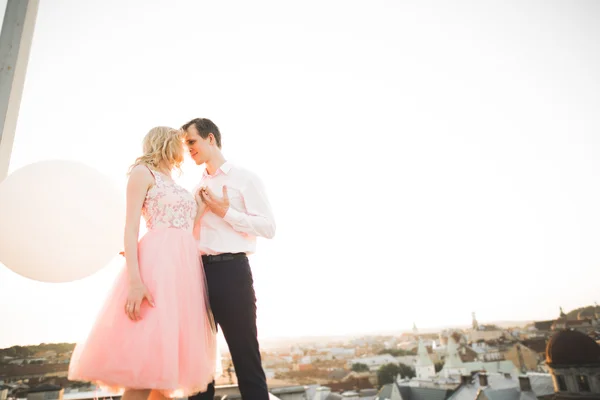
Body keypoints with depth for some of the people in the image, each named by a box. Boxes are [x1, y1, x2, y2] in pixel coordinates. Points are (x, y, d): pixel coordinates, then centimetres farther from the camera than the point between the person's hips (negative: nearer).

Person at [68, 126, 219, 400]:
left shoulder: (181, 189, 27)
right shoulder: (143, 172, 7)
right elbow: (131, 226, -8)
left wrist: (203, 205, 19)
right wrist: (135, 279, -18)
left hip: (187, 267, 8)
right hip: (156, 263, -7)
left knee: (170, 359, 5)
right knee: (146, 358, -12)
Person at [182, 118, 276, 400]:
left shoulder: (244, 178, 1)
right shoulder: (199, 188, 19)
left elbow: (268, 227, -8)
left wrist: (226, 212, -11)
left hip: (230, 271, -6)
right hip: (199, 272, 6)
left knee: (245, 356, 2)